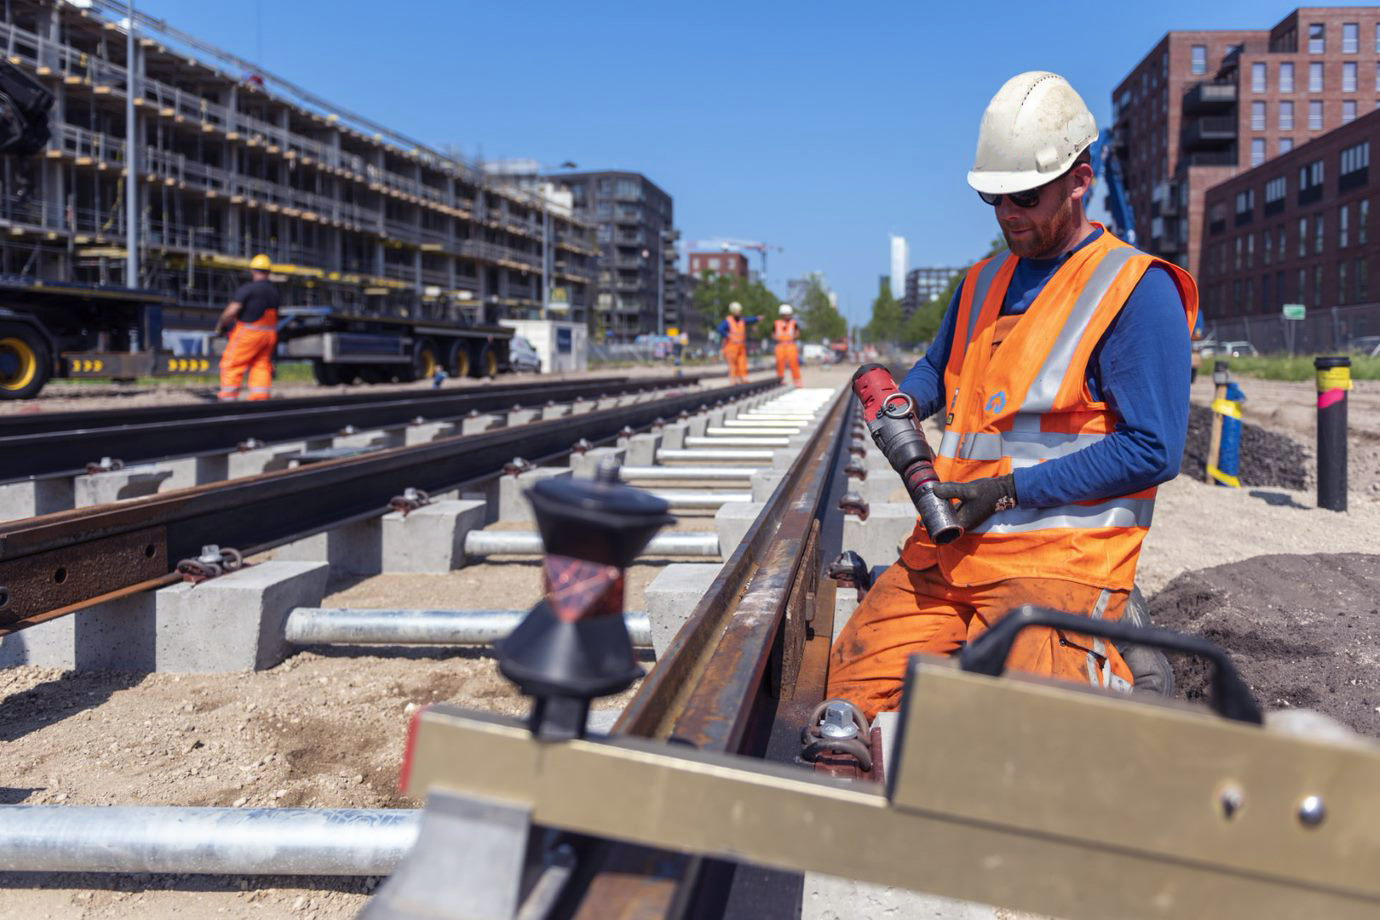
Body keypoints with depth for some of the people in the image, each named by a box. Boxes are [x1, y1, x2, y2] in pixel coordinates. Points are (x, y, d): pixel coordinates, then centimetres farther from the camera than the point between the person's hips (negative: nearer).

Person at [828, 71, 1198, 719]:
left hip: (1060, 552, -6)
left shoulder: (1136, 291, -5)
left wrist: (1009, 490, -14)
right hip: (947, 544, 6)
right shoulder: (985, 282, 18)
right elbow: (937, 370, 35)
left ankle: (1093, 670, 2)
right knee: (854, 681, -11)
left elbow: (1153, 451, -11)